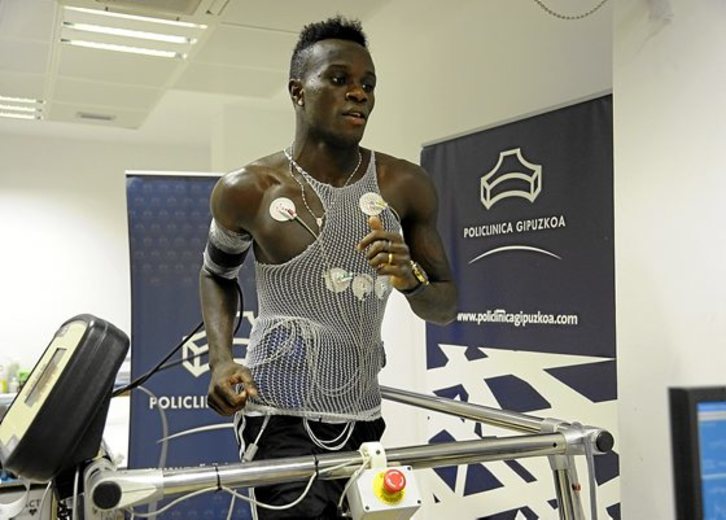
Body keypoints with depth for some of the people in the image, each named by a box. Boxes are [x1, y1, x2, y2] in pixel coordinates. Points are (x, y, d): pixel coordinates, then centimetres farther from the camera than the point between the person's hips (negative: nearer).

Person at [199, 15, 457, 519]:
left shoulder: (406, 186, -1)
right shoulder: (248, 190, -6)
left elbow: (447, 307, 5)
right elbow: (217, 275, 14)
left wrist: (411, 278, -18)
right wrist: (222, 360, -2)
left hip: (364, 418, 4)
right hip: (282, 418, -3)